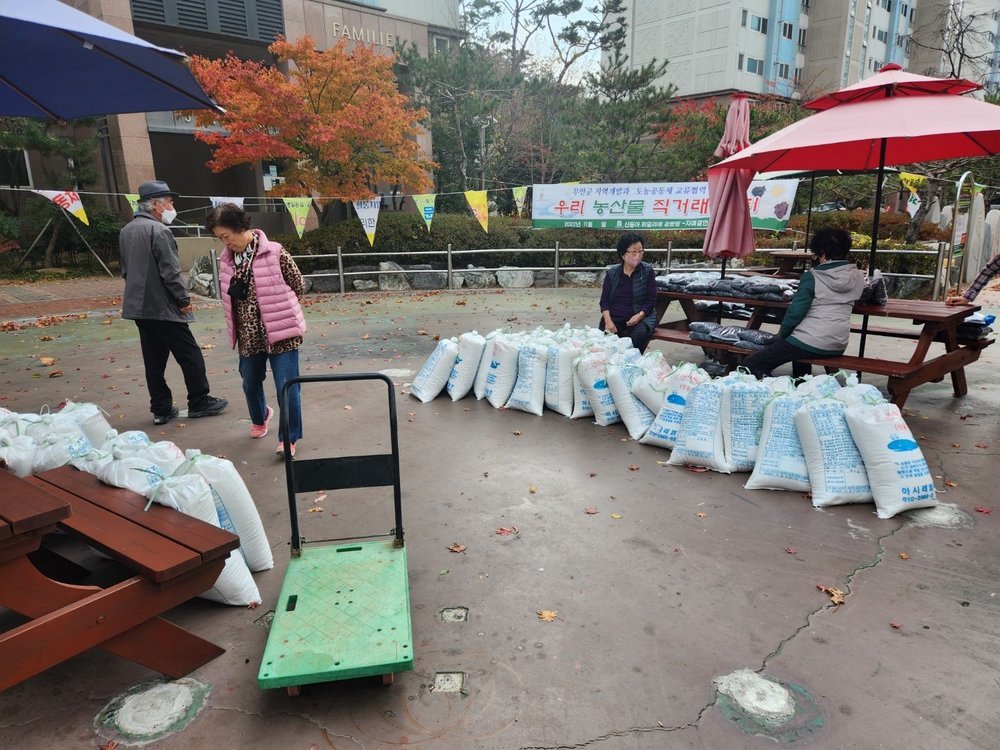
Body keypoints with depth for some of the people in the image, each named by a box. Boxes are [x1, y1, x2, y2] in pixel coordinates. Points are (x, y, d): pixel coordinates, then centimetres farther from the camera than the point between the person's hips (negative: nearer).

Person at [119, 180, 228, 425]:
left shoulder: (126, 231, 13)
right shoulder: (158, 230, -15)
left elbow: (126, 269, 21)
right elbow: (170, 271, -19)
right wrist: (184, 299, -10)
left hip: (139, 306, 9)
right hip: (162, 307, -9)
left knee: (154, 360, 11)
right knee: (190, 355, 2)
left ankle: (161, 409, 16)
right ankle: (199, 402, 10)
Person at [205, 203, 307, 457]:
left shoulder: (274, 253, -13)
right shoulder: (227, 260, 3)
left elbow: (298, 286, -5)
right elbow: (229, 297, 15)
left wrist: (276, 309, 2)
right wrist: (248, 313, 5)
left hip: (280, 332, -6)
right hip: (249, 335, 6)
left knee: (287, 387, -3)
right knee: (250, 383, 20)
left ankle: (288, 439, 11)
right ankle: (260, 417, 50)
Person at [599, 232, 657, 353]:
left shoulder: (648, 271, 2)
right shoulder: (612, 273, 7)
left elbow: (651, 300, 0)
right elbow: (604, 300, 5)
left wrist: (640, 315, -18)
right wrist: (608, 321, -13)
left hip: (640, 317, -1)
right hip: (614, 317, 1)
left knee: (640, 334, -33)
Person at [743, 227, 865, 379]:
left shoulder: (812, 276, -11)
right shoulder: (857, 276, 5)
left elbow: (795, 312, -13)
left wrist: (782, 334, 3)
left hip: (810, 343, -7)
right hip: (838, 346, 7)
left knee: (750, 365, -5)